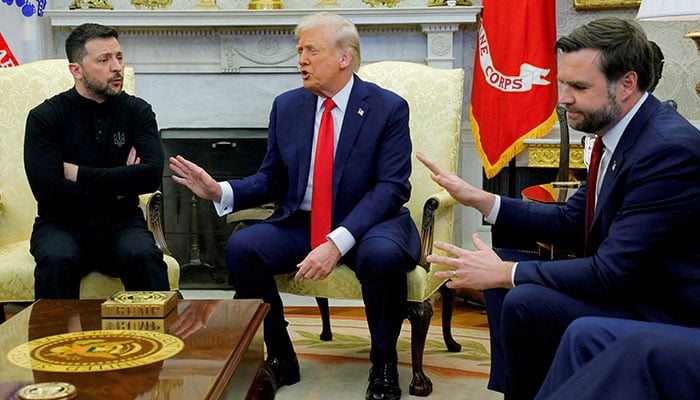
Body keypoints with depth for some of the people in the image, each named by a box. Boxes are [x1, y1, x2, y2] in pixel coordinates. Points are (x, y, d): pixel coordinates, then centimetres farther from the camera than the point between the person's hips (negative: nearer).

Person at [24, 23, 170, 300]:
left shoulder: (137, 111, 5)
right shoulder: (45, 116, -1)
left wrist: (79, 173, -10)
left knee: (144, 256, -31)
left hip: (121, 224, 1)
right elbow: (48, 190, -14)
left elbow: (152, 175, -10)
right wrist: (119, 187, -7)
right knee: (58, 260, -34)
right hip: (62, 224, -1)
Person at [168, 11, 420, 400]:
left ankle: (383, 363, -9)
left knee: (383, 256, -36)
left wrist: (337, 242, -28)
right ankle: (280, 357, -2)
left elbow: (391, 187, -15)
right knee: (240, 247, -21)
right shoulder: (286, 106, 8)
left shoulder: (388, 108, -6)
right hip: (300, 223, 4)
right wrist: (220, 191, -10)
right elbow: (271, 179, 12)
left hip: (366, 223, -4)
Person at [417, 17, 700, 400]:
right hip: (624, 284, 10)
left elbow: (612, 273, -28)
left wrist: (505, 273, -20)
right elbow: (570, 221, 10)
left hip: (664, 312, -10)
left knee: (525, 302, -26)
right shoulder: (618, 132, 4)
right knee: (505, 262, 10)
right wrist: (480, 199, 2)